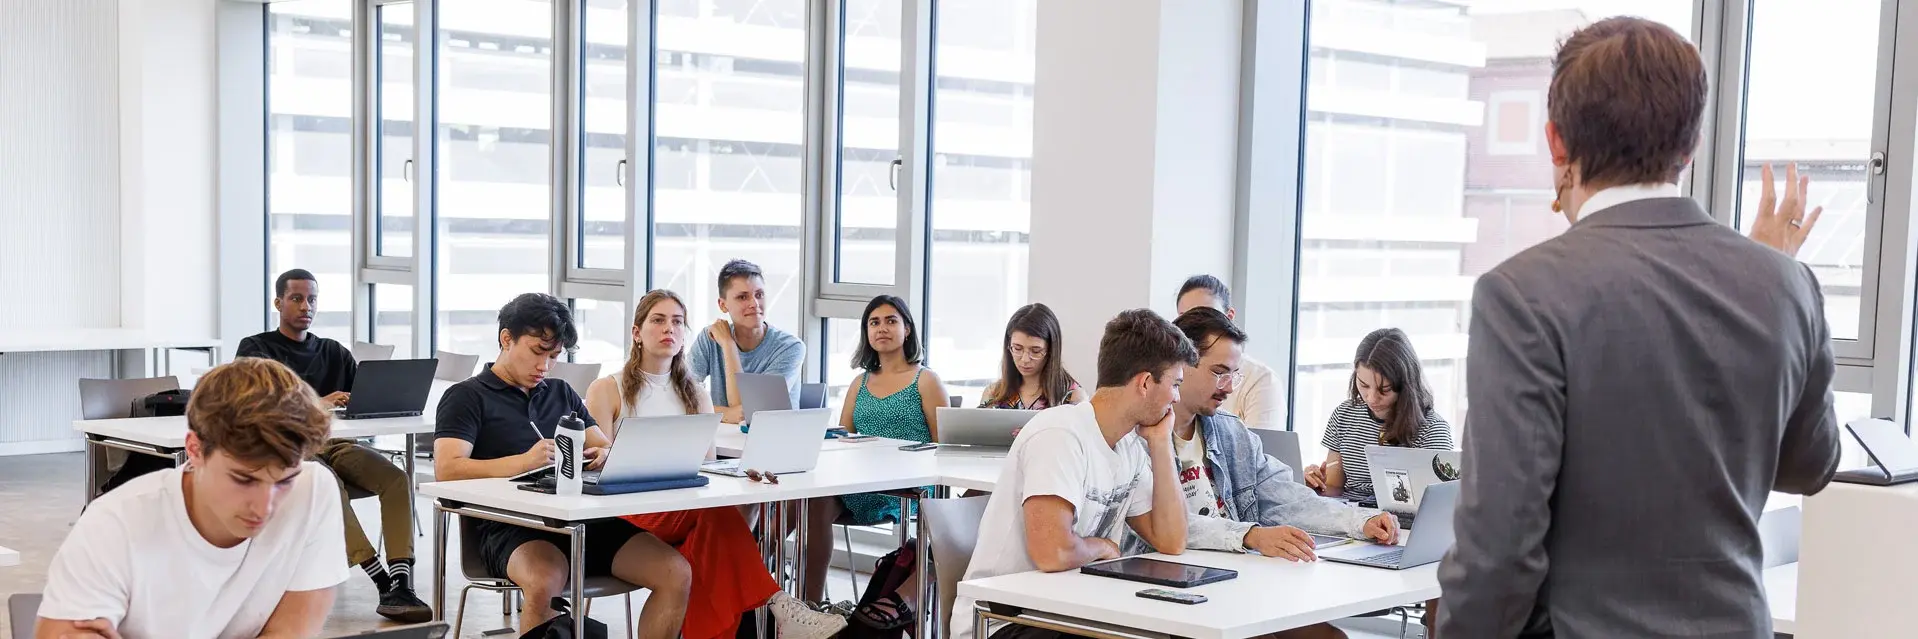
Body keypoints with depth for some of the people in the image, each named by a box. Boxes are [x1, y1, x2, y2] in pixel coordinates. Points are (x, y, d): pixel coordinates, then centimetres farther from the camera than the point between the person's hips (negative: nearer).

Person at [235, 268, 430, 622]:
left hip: (334, 442, 4)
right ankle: (383, 580, -42)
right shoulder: (256, 349, 10)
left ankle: (400, 582, -39)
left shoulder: (334, 352, 23)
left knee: (396, 477, -26)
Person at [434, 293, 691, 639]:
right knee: (546, 581, -40)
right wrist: (524, 461, -24)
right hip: (511, 527, -5)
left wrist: (606, 456, -6)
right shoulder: (467, 397, 6)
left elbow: (606, 448, 21)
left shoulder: (561, 393, 25)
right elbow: (447, 470, -10)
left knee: (677, 574, -16)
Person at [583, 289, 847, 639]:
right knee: (715, 511, -35)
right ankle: (779, 607, -41)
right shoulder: (606, 390, 7)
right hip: (627, 516, -4)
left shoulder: (696, 396, 19)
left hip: (688, 513, 4)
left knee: (709, 528, -36)